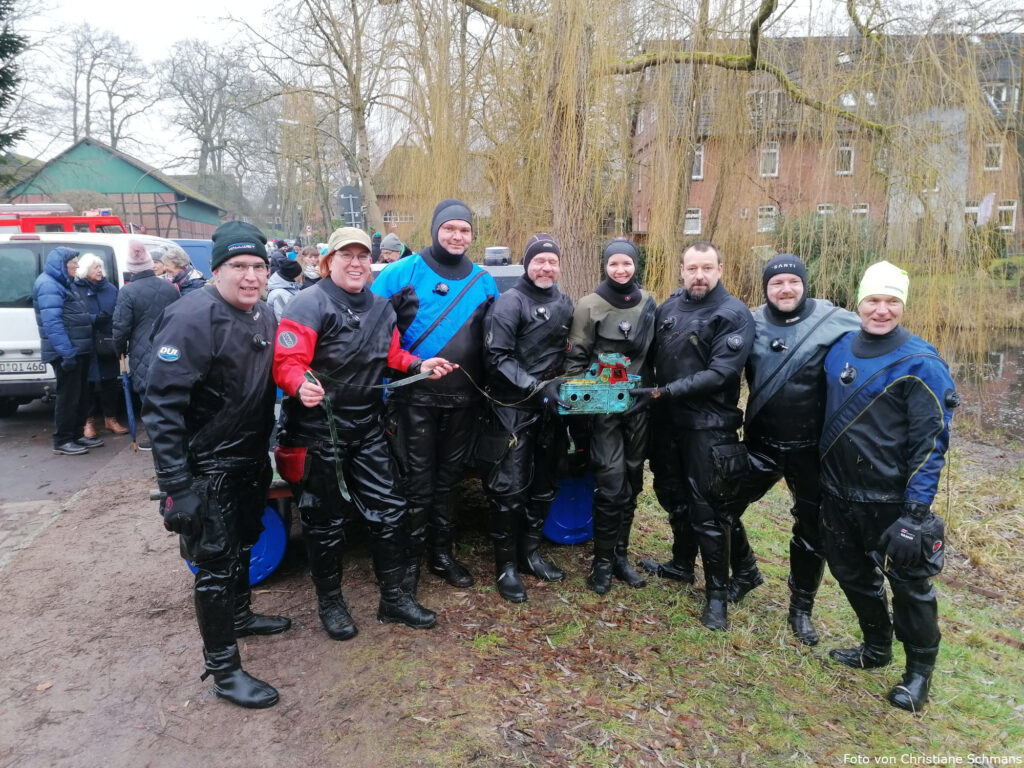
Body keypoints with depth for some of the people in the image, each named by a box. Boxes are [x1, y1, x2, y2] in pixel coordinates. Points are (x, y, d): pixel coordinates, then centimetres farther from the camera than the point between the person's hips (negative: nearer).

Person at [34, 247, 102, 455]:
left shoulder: (65, 283, 19)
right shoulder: (48, 285, -14)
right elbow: (52, 323, -23)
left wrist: (94, 318, 7)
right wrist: (67, 352, -27)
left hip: (78, 349, 10)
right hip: (65, 351, -10)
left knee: (82, 394, 14)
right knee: (68, 395, -5)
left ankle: (77, 434, 24)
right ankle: (62, 441, 3)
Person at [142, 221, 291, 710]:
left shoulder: (264, 316, 3)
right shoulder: (192, 318, -22)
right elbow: (162, 406, -25)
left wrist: (265, 450, 17)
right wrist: (175, 484, -26)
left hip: (249, 460, 8)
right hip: (206, 467, -8)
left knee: (242, 544, 24)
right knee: (215, 564, -1)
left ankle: (240, 615, 46)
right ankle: (224, 670, 13)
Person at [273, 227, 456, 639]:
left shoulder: (382, 308, 8)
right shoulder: (309, 305, -12)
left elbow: (391, 355, 17)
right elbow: (286, 363, -20)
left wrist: (420, 365, -1)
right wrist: (301, 387, -40)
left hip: (366, 427, 6)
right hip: (318, 430, -6)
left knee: (388, 510, 8)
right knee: (325, 520, 6)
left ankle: (395, 597, 24)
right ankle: (330, 603, 26)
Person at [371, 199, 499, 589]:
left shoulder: (483, 281, 8)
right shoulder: (404, 272, -4)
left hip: (463, 398, 4)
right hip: (416, 396, -3)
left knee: (448, 477, 14)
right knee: (417, 480, 3)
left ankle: (442, 552, 29)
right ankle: (410, 554, 20)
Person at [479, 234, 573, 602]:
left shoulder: (564, 303, 10)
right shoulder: (510, 302, -10)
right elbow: (496, 357, -17)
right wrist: (536, 388, -23)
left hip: (550, 409, 7)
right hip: (513, 409, -7)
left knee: (544, 484, 14)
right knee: (509, 488, -4)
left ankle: (530, 553, 30)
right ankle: (506, 565, 11)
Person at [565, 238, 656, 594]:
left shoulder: (648, 303, 7)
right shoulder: (590, 305, -6)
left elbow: (652, 352, 15)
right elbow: (575, 357, -5)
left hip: (639, 403, 5)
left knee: (632, 482, 10)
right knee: (611, 484, -7)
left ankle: (621, 555, 25)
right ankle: (603, 561, 9)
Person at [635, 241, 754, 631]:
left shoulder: (734, 315, -12)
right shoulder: (669, 307, 6)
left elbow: (720, 373, -20)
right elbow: (655, 356, 16)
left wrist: (664, 392, -22)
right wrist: (651, 392, 3)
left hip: (709, 427, -6)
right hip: (667, 420, 6)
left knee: (708, 511, -1)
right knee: (673, 496, 19)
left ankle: (717, 594, 13)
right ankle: (681, 562, 41)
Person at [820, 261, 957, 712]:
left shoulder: (920, 364, -14)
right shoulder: (840, 350, 3)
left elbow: (931, 442, -15)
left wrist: (917, 511, -19)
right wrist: (819, 477, 15)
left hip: (891, 502, -6)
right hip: (838, 494, 6)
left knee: (909, 585, 10)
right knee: (852, 573, 20)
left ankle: (919, 671, 32)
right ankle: (877, 648, 43)